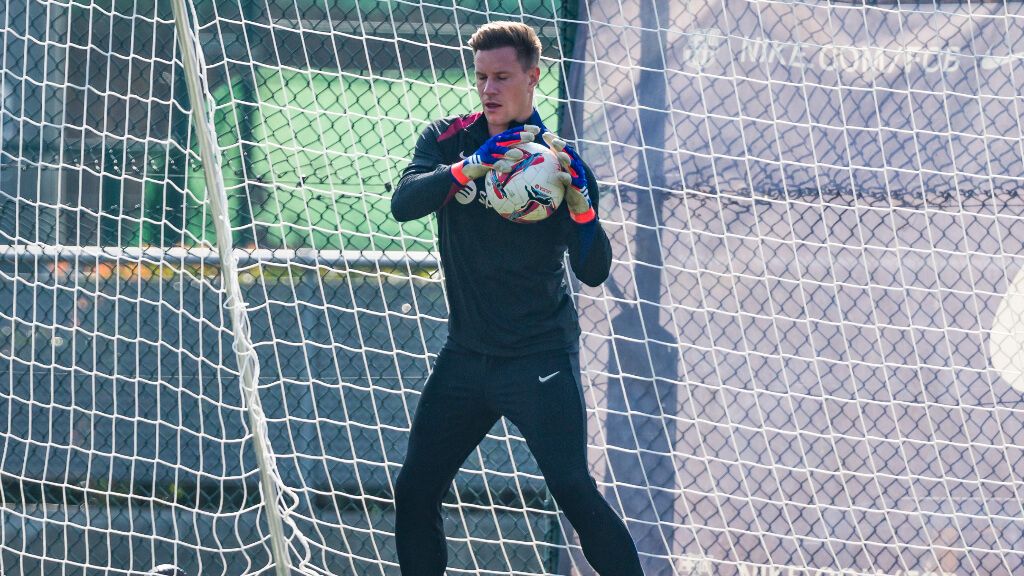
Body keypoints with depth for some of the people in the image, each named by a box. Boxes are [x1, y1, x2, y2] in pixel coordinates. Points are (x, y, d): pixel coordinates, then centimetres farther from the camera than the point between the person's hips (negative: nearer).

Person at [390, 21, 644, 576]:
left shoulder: (557, 160, -5)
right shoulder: (448, 140, 2)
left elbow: (594, 271, -11)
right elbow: (403, 203, -17)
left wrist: (579, 200, -27)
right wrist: (472, 166, -32)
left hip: (540, 358, -4)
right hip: (467, 353, 4)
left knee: (573, 490, -17)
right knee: (414, 492, 6)